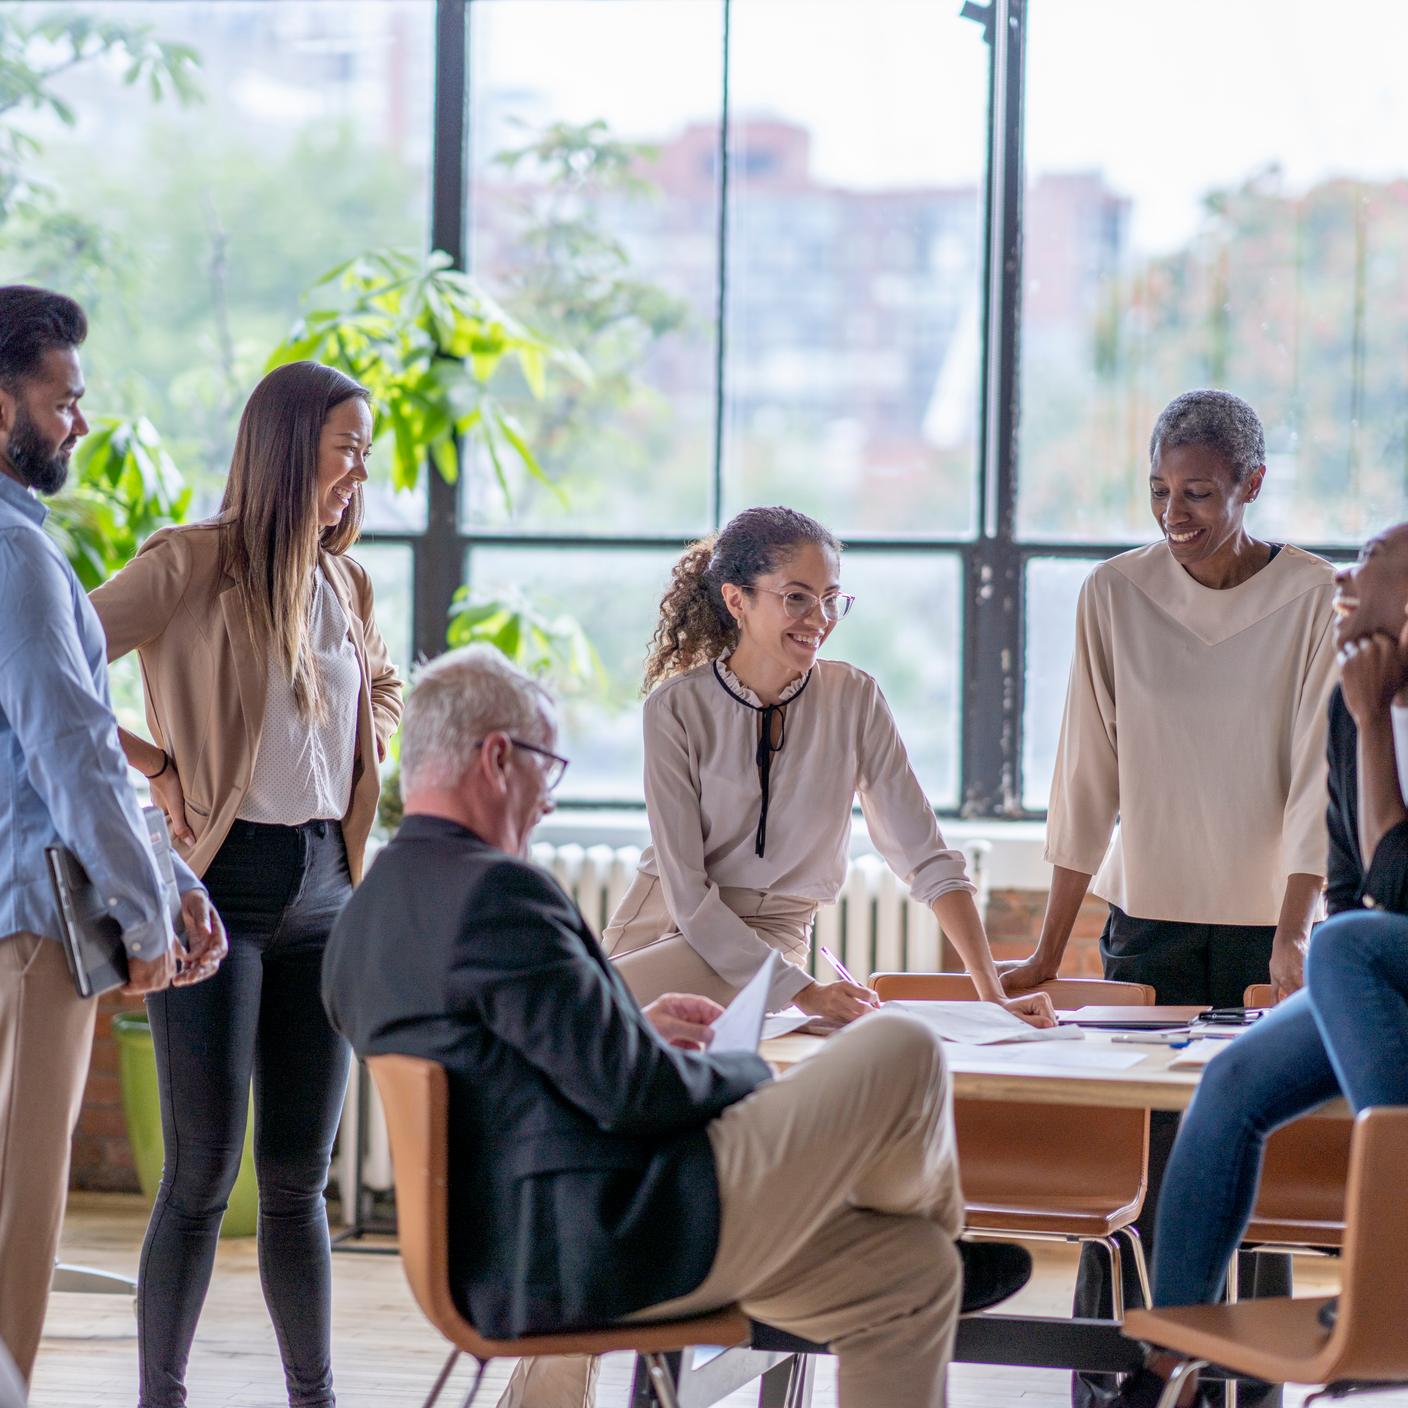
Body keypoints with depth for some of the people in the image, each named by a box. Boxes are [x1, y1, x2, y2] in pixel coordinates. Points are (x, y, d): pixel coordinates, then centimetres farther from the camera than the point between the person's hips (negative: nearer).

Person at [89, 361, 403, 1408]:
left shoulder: (345, 585, 13)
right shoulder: (193, 565, -7)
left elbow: (385, 687, 32)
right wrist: (154, 767, -12)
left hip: (324, 886, 6)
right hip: (223, 884, -6)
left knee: (300, 1176, 10)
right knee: (204, 1174, -5)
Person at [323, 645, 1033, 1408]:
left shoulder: (361, 922, 12)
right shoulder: (496, 892, -20)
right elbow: (631, 1092, -21)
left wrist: (633, 1028, 22)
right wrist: (754, 1074, -1)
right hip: (612, 1247, -11)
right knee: (901, 1053, -1)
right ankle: (942, 1234, 27)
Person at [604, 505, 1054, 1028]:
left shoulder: (855, 699, -4)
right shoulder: (676, 707, -10)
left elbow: (927, 858, -5)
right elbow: (687, 890, -14)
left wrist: (992, 998, -15)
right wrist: (803, 992, -23)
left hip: (772, 937, -1)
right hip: (662, 920, 1)